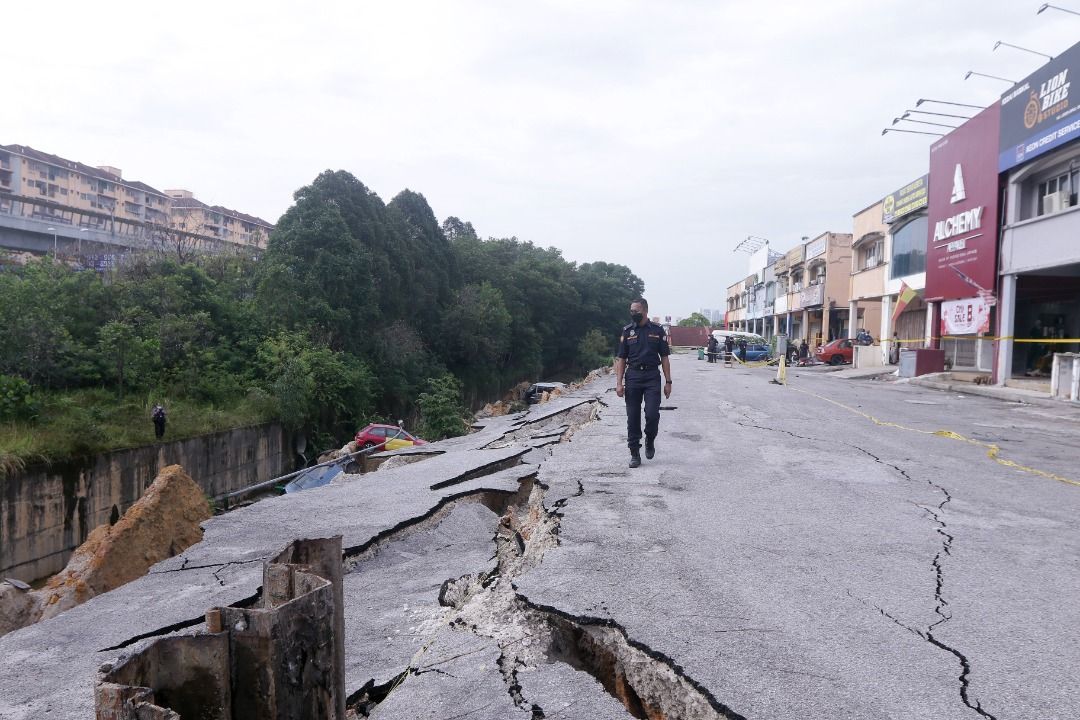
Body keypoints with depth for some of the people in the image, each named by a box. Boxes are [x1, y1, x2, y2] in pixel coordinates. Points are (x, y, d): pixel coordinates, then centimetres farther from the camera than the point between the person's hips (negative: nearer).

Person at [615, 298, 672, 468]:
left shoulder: (657, 331, 5)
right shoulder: (627, 331, 7)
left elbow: (664, 358, 6)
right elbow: (621, 359, 6)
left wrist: (668, 381, 0)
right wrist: (619, 383, -3)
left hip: (652, 377, -1)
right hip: (632, 376, 1)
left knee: (652, 414, -11)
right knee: (633, 417, 2)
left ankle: (650, 441, 19)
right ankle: (634, 453, 11)